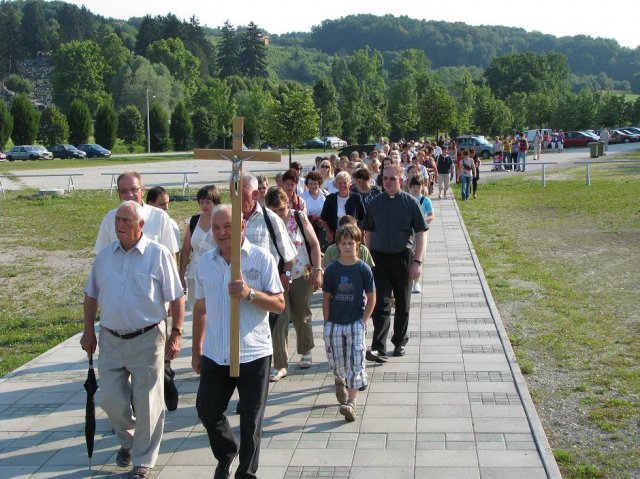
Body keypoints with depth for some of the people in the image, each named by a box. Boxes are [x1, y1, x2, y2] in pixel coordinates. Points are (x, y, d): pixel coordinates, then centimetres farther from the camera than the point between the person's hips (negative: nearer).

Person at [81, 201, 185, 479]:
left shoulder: (158, 255, -9)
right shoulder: (105, 255, 5)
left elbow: (176, 298, -7)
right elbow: (92, 295, 14)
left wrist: (175, 334, -10)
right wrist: (89, 331, 11)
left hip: (146, 340, -4)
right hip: (110, 339, 4)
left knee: (147, 404, 4)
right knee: (111, 399, 9)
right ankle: (127, 441, 38)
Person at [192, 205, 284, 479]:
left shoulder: (262, 258, -6)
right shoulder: (205, 263, 7)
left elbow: (279, 304, -8)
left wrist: (250, 294, -24)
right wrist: (196, 350, 16)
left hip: (253, 354, -4)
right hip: (214, 355, 4)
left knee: (251, 420, 7)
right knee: (207, 411, 11)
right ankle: (226, 454, 40)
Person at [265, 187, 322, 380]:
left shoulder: (299, 218, -4)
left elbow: (314, 244, 1)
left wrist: (317, 270, -5)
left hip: (302, 277, 1)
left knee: (302, 317, 15)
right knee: (279, 320, -5)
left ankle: (306, 353, 38)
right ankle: (280, 366, 0)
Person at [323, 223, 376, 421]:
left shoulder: (363, 269, -5)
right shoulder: (332, 269, 0)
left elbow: (371, 298, -1)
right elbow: (326, 297, 5)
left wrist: (363, 322, -6)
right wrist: (327, 323, 1)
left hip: (355, 323, -2)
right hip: (334, 323, 2)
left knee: (355, 362, -8)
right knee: (336, 362, 10)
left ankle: (351, 403, -8)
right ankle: (340, 381, 43)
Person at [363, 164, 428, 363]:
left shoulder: (410, 203, -2)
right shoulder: (375, 203, 6)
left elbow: (420, 233, -3)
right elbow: (368, 232, 13)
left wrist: (417, 261, -10)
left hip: (403, 257, -1)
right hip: (379, 257, 1)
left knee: (403, 304, 11)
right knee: (381, 303, -8)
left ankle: (400, 342, 26)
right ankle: (379, 348, -12)